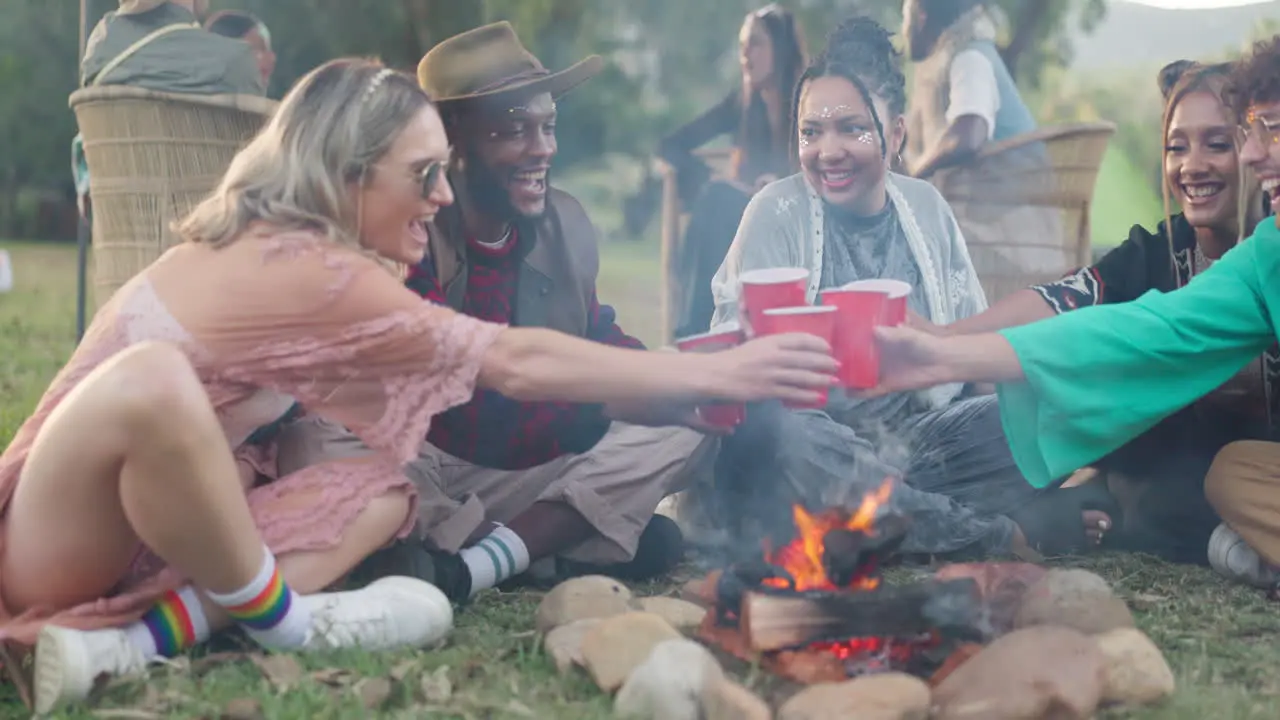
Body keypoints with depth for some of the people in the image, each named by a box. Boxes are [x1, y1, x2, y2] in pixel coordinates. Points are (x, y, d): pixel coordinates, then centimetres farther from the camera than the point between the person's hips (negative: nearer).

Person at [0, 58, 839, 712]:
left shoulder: (285, 252, 5)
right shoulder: (307, 269, -24)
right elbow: (519, 364, -23)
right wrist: (723, 374, -17)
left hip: (146, 526, 9)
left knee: (389, 493, -6)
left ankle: (142, 636, -17)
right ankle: (282, 618, -14)